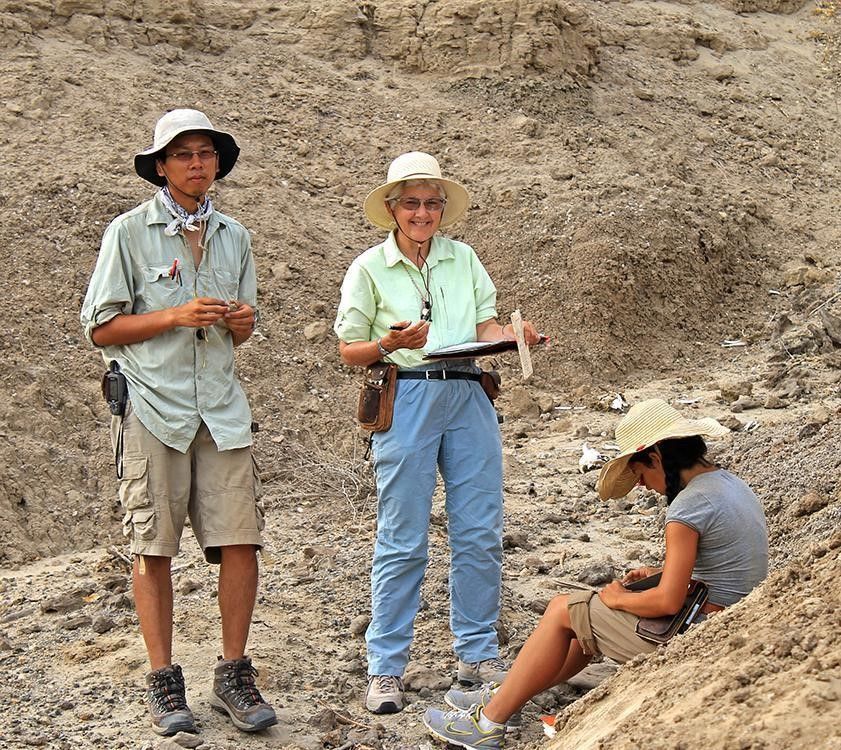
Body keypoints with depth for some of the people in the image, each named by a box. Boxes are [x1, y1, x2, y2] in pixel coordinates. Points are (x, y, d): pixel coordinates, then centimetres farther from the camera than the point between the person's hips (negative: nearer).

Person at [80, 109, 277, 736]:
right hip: (153, 405, -3)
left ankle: (233, 675, 10)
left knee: (241, 538, -3)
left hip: (222, 407, 4)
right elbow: (101, 328, -2)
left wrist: (241, 321, -1)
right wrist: (176, 316, -13)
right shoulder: (129, 232, 0)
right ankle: (163, 682, 12)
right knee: (154, 546, 1)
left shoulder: (234, 236, 14)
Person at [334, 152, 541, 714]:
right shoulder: (370, 268, 4)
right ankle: (386, 670, 6)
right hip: (407, 398, -3)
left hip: (468, 397, 4)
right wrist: (390, 344, -15)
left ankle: (479, 655, 17)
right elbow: (349, 350, 4)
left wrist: (514, 334, -13)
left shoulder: (463, 259, 14)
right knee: (402, 540, -2)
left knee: (480, 534, 4)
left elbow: (487, 325, 9)